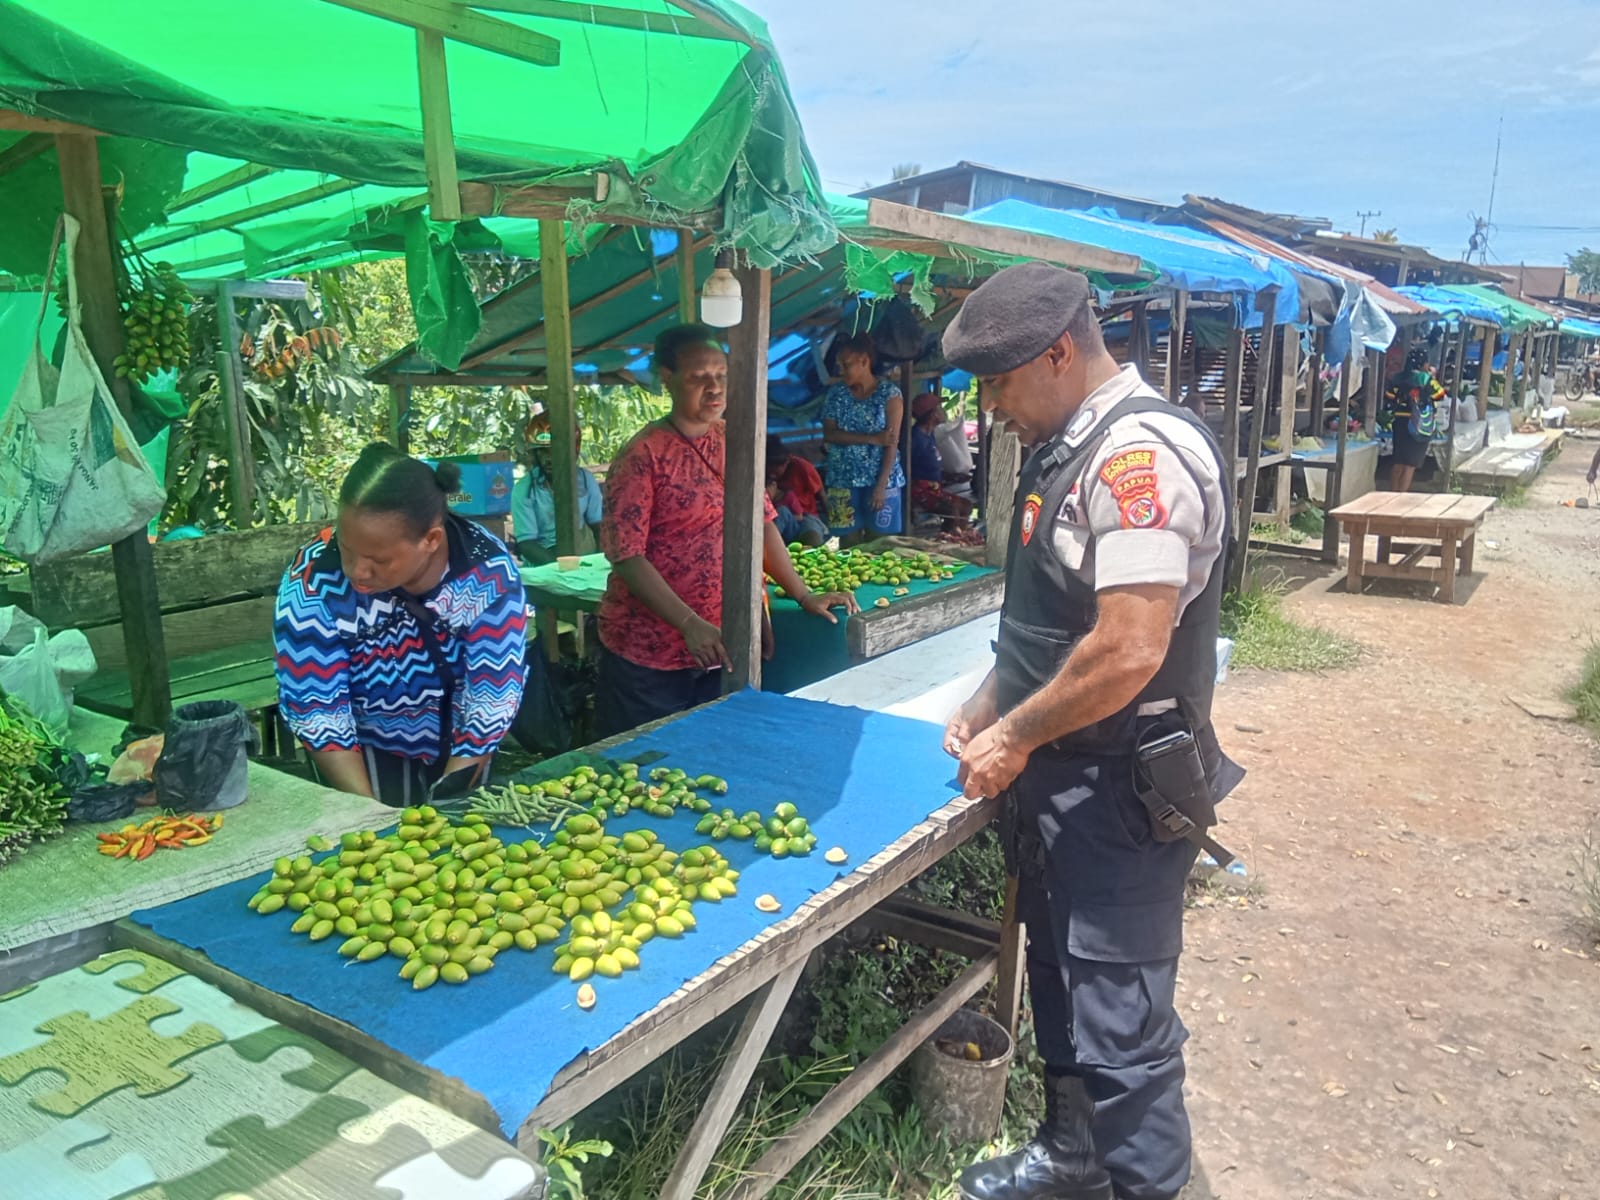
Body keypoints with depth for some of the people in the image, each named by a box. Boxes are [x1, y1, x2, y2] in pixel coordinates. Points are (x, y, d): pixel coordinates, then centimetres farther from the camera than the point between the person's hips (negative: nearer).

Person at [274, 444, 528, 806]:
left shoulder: (489, 572, -28)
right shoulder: (311, 583, -29)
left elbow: (491, 699, -23)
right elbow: (316, 711, -22)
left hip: (458, 743, 1)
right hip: (366, 743, -1)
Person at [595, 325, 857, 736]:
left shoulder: (733, 443, 7)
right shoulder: (643, 455, -12)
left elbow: (761, 523, 13)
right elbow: (626, 555, -17)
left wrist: (804, 595, 6)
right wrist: (690, 624, -25)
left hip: (719, 650, 6)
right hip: (647, 655, -5)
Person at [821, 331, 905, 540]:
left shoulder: (889, 394, -4)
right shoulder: (835, 394, 6)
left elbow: (892, 443, -9)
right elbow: (829, 435, -5)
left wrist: (881, 485, -17)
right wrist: (873, 439, -14)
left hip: (881, 479, -2)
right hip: (843, 479, 3)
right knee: (849, 541, 4)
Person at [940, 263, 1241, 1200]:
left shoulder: (1140, 453, -21)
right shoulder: (1067, 448, 10)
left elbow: (1128, 650, -28)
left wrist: (1017, 737, -16)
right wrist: (990, 707, 10)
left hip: (1120, 793, -10)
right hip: (1058, 779, 10)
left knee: (1119, 1019, 4)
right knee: (1062, 983, 23)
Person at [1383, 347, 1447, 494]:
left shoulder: (1398, 378, 5)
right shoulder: (1426, 379, -9)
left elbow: (1389, 402, 7)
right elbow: (1440, 397, 2)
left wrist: (1392, 418, 19)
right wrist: (1432, 377, 8)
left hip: (1400, 423, 5)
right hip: (1419, 426, -5)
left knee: (1398, 462, 12)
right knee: (1410, 464, -4)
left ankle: (1393, 494, 16)